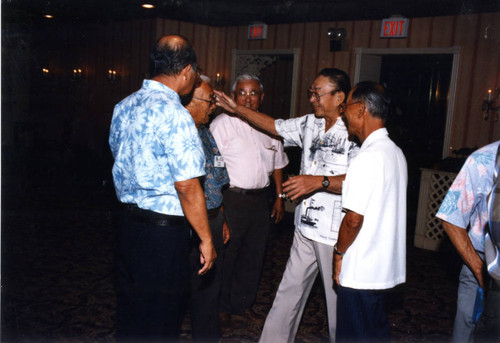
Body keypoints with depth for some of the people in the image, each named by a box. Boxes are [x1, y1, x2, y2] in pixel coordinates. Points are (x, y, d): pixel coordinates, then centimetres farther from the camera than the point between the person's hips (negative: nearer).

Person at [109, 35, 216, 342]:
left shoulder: (123, 107, 7)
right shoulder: (174, 113, -20)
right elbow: (187, 187, -20)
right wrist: (206, 240, -12)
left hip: (128, 222, 8)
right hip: (164, 231, -8)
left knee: (130, 316, 23)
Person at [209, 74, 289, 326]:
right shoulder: (222, 123, -7)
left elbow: (278, 164, 19)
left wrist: (279, 197, 16)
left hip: (261, 199, 6)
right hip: (232, 199, -5)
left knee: (254, 255, 14)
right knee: (226, 256, 3)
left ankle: (243, 303, 32)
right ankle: (222, 307, 23)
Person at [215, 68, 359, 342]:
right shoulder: (309, 124, 9)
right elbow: (274, 125, 20)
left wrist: (320, 182, -29)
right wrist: (236, 109, 19)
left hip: (336, 234, -7)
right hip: (306, 228, 7)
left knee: (338, 299, 8)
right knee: (289, 292, 15)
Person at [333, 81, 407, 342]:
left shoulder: (367, 158, -22)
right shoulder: (396, 153, 7)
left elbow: (353, 220, -21)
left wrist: (339, 253, -7)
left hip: (360, 273, -9)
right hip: (386, 267, 9)